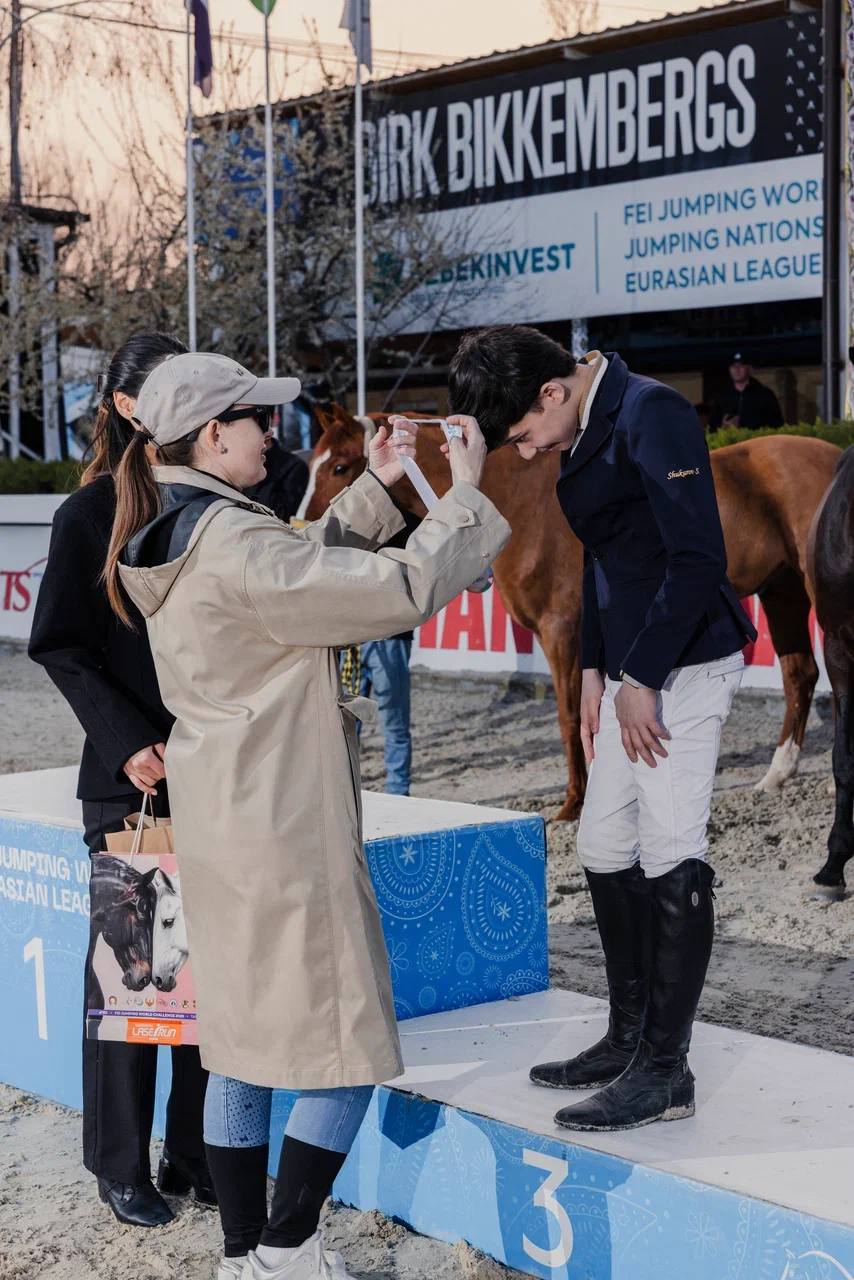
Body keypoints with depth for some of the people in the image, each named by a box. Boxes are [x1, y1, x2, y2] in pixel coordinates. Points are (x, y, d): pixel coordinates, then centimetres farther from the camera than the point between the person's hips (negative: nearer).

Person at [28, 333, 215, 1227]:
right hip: (132, 782, -3)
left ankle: (195, 1155, 19)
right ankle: (122, 1166, 15)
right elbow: (62, 649, -3)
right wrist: (127, 743, -15)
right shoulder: (91, 514, -2)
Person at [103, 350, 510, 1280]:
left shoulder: (176, 536, 8)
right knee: (346, 1042, 2)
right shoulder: (235, 546, -22)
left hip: (218, 822, 10)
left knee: (241, 1041, 15)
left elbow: (305, 572, 22)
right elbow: (404, 590, -23)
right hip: (284, 828, -10)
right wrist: (464, 492, -10)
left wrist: (373, 490, 18)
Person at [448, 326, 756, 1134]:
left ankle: (665, 1069, -1)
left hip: (683, 663, -10)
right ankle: (629, 1039, 23)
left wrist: (642, 679, -18)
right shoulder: (584, 432, 12)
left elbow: (698, 559, -20)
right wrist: (594, 671, 14)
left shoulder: (652, 417, -16)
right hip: (629, 669, 10)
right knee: (605, 846, 12)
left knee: (671, 853, -7)